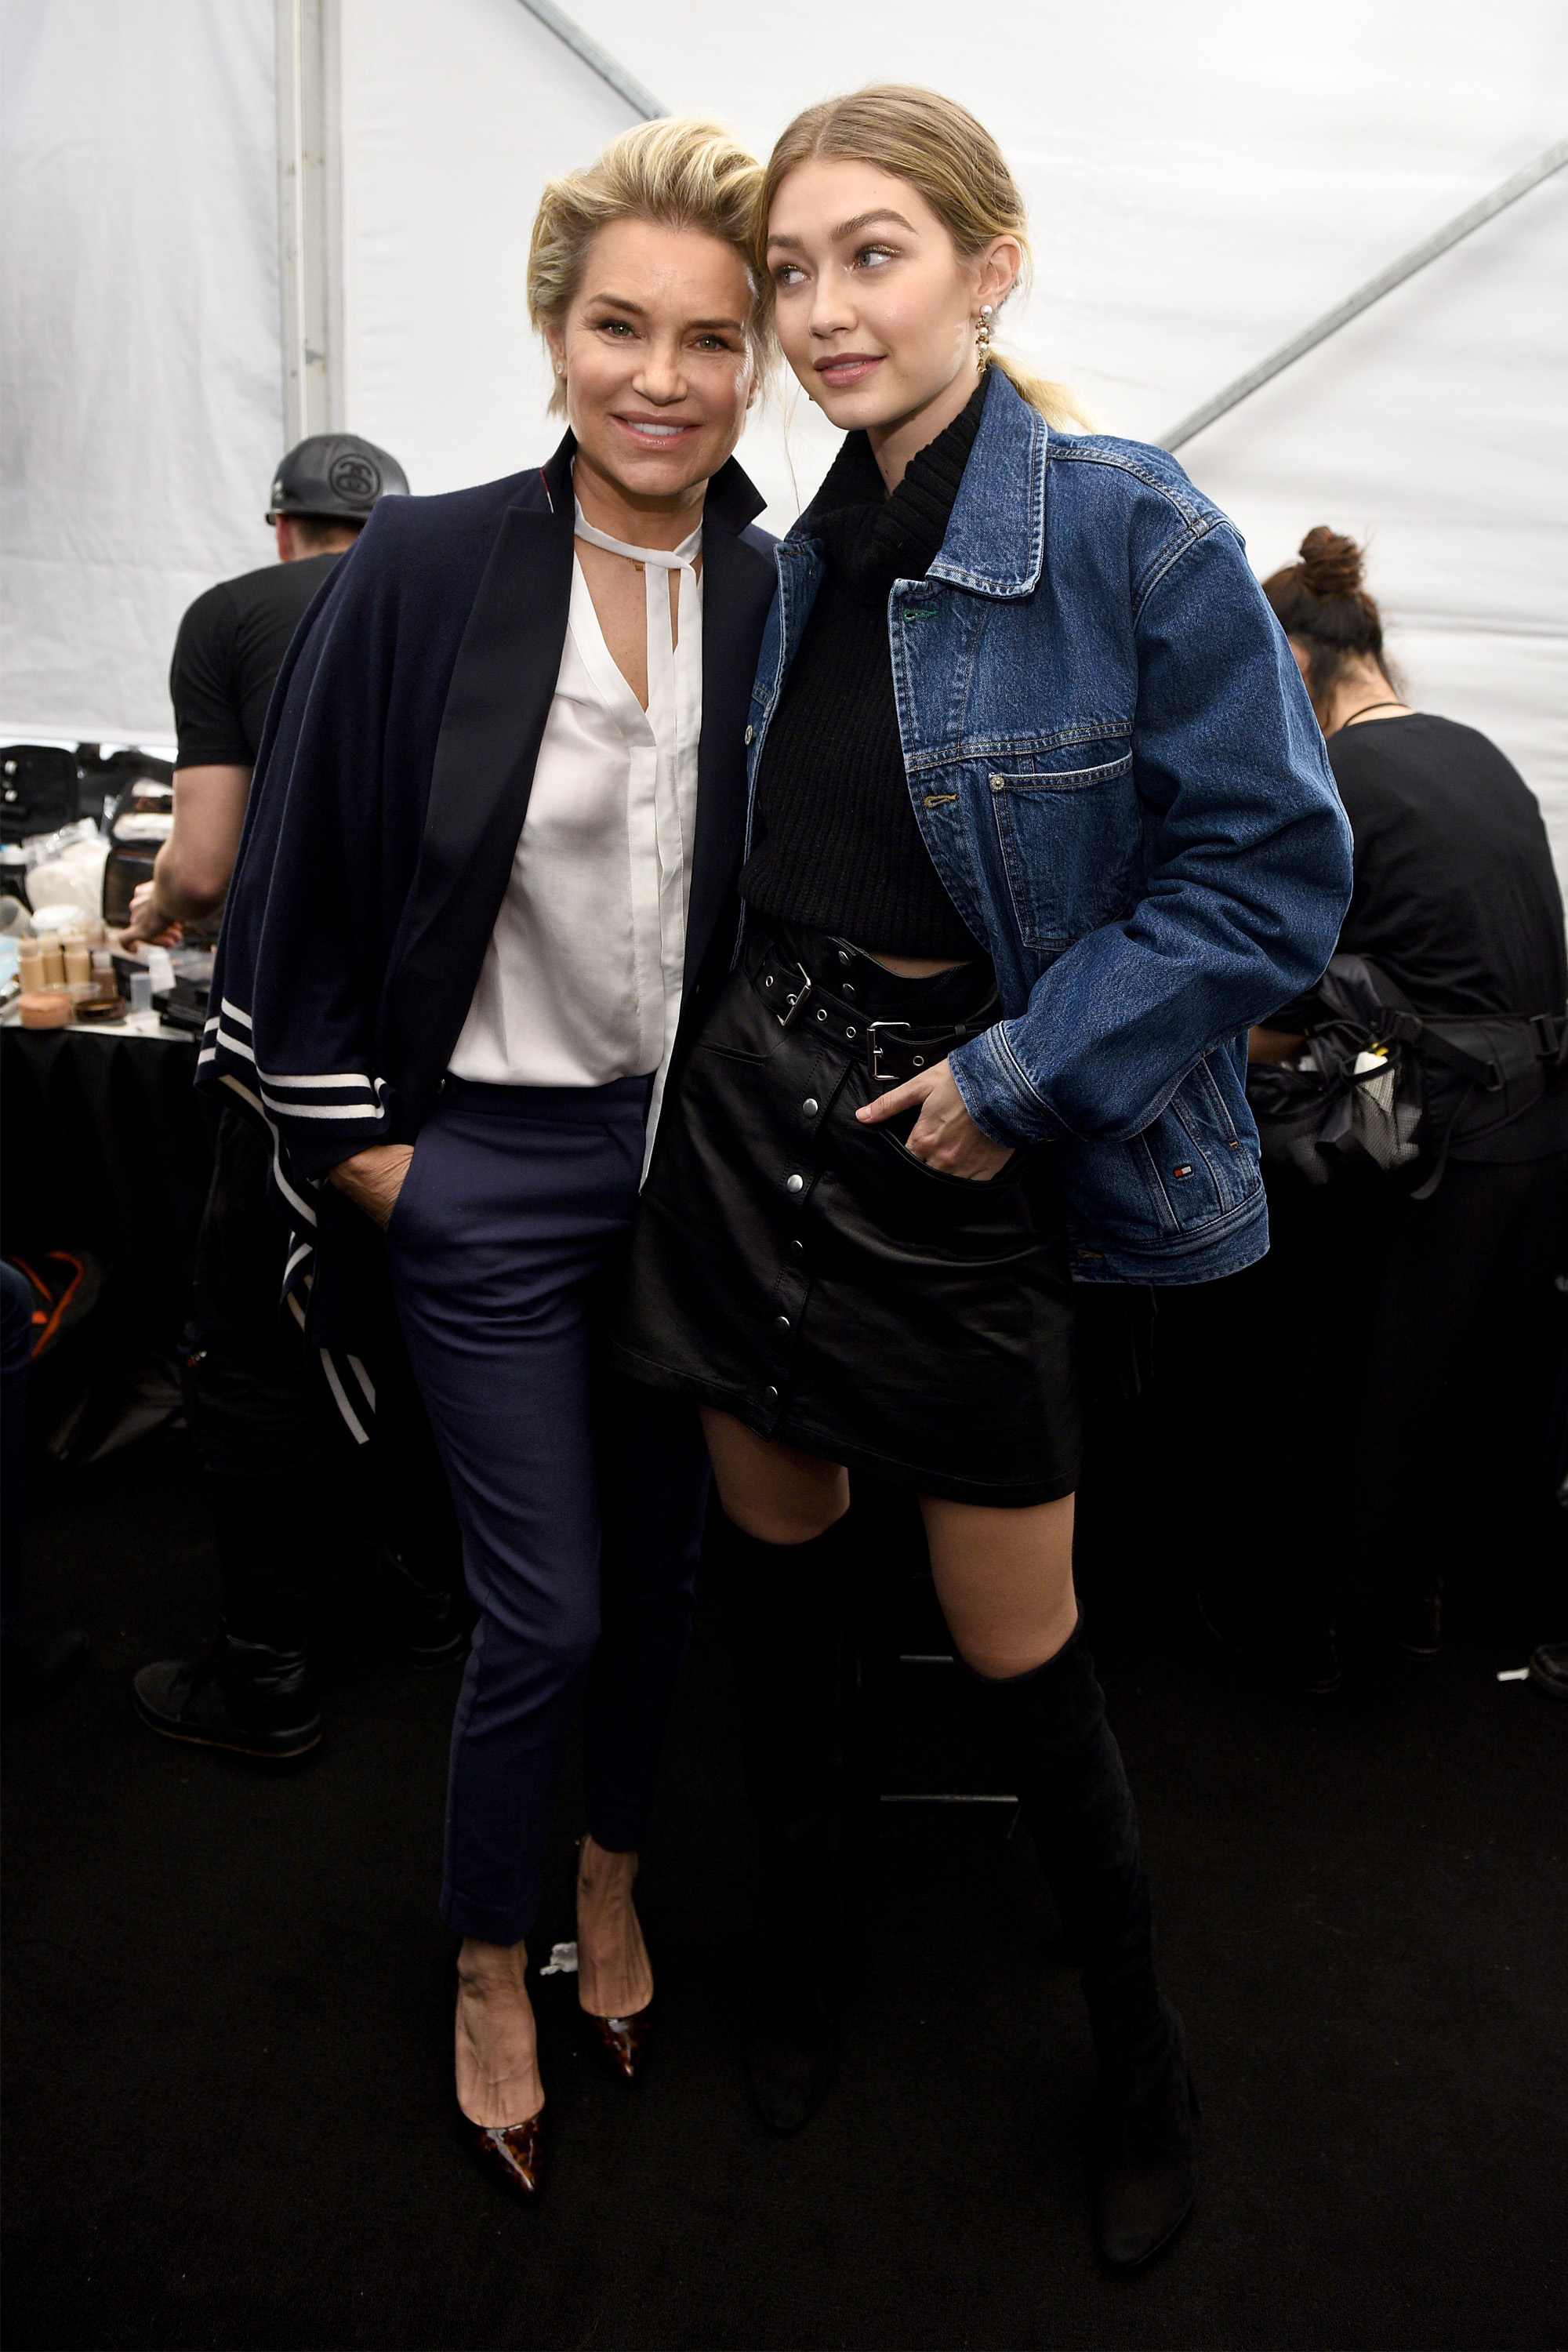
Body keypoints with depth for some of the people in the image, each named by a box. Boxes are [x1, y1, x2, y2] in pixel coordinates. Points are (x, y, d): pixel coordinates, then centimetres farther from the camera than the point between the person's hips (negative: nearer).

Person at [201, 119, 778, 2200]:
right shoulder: (425, 569, -10)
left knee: (658, 1569, 17)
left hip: (700, 1153, 4)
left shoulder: (777, 602, 0)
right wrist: (357, 1141, -6)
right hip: (496, 1163, -3)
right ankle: (489, 1969, 31)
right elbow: (310, 879, -6)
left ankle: (612, 1874, 44)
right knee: (544, 1612, 4)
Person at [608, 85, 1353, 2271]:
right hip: (747, 1103, 6)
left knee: (1019, 1647, 7)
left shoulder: (1134, 531, -12)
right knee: (777, 1579, 16)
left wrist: (1014, 1074, -16)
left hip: (957, 1141, -5)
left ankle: (1141, 2048, 35)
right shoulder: (799, 556, 8)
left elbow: (1271, 867, -13)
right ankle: (806, 1957, 42)